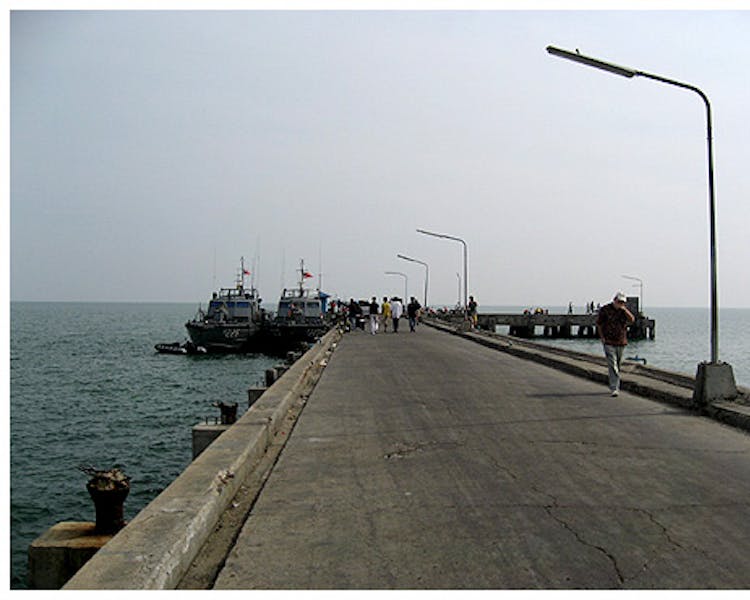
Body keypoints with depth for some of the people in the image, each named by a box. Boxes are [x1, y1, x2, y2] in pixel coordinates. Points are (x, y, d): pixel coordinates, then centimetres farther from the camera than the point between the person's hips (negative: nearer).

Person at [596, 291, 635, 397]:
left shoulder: (624, 310, 7)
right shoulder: (605, 309, -5)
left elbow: (632, 319, -8)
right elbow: (599, 324, 1)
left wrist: (624, 309, -15)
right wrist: (602, 337, -6)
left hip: (621, 342, 4)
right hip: (609, 342, -4)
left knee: (617, 365, 13)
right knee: (612, 366, -13)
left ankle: (615, 387, 25)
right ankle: (614, 389, -16)